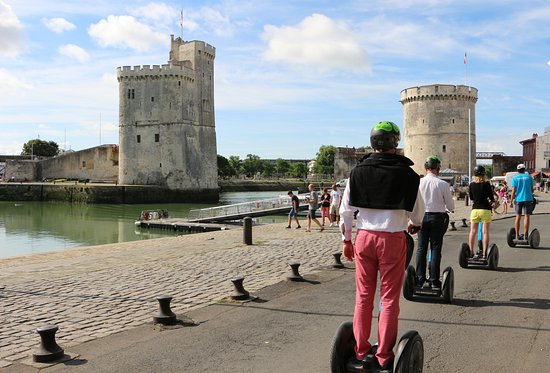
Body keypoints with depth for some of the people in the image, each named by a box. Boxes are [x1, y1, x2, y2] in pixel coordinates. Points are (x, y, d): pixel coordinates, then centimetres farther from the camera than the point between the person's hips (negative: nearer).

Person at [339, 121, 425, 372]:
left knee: (363, 296, 11)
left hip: (364, 237, 2)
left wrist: (346, 239, 12)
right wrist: (414, 225, 26)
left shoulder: (358, 172, 0)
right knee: (389, 299, 6)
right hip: (393, 239, -2)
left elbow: (346, 210, 2)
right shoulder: (406, 174, -6)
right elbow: (417, 211, 4)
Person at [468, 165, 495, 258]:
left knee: (473, 231, 10)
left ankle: (471, 252, 13)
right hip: (485, 210, -3)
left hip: (475, 209, 3)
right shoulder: (486, 184, -9)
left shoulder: (471, 185, 0)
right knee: (485, 232, 3)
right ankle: (484, 253, 1)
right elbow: (491, 198, -5)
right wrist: (491, 202, 16)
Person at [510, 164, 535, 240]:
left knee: (518, 216, 8)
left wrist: (511, 201, 0)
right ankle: (525, 235, -6)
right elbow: (532, 189, 7)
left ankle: (517, 235, 11)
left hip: (518, 199, 1)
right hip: (527, 198, -1)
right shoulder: (529, 176, 4)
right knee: (527, 216, -1)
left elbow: (513, 191, -4)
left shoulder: (515, 178, 2)